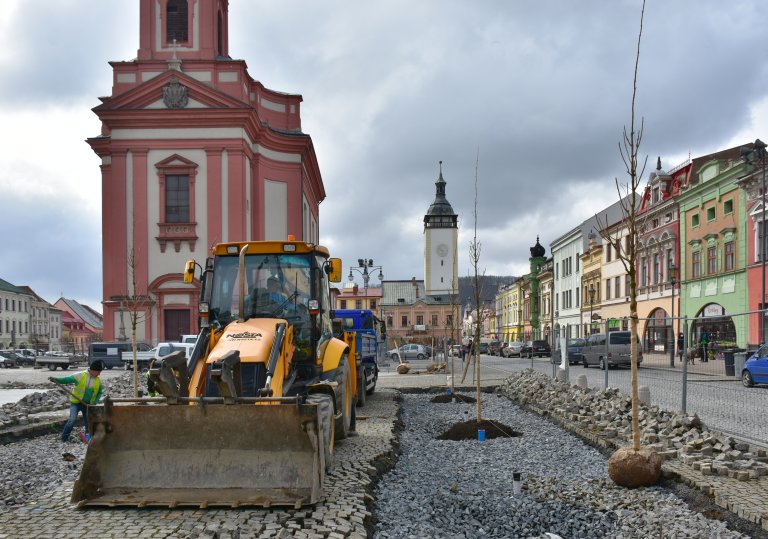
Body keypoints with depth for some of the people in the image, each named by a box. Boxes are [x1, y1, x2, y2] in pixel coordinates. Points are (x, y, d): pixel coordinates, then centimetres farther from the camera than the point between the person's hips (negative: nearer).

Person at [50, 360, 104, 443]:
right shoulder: (80, 376, -13)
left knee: (89, 422, 8)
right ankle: (64, 438, -3)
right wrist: (55, 379, -28)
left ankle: (88, 438, 23)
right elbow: (67, 380, -15)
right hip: (76, 402, -4)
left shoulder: (98, 380, 0)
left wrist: (94, 402, -6)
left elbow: (100, 392, 8)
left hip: (88, 404, 4)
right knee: (72, 419, -14)